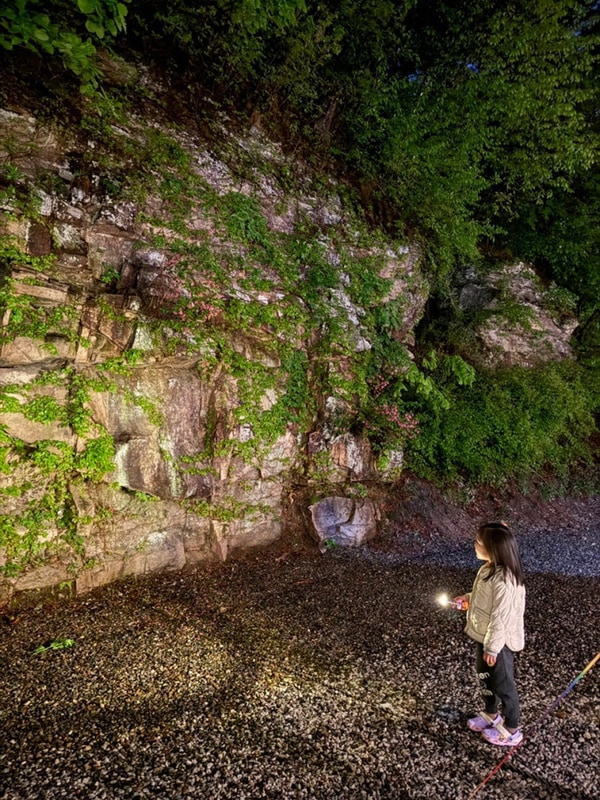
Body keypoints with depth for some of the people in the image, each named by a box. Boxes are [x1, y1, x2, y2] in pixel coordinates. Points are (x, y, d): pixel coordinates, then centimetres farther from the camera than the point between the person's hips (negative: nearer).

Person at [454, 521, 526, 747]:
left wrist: (492, 648, -20)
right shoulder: (489, 568, -5)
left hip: (499, 642, -9)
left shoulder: (503, 580, -34)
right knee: (485, 677, 26)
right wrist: (468, 600, 2)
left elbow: (501, 617, -27)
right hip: (485, 636, 9)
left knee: (503, 684, 13)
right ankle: (491, 714, 49)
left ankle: (511, 731, 35)